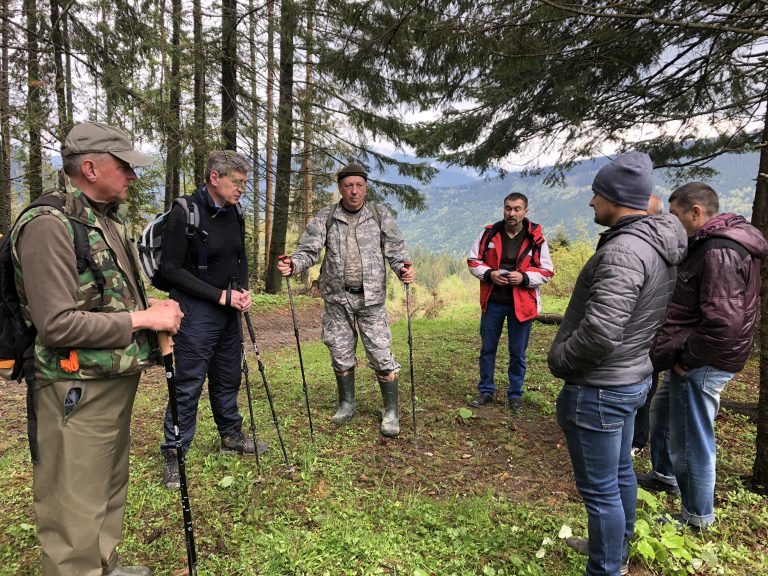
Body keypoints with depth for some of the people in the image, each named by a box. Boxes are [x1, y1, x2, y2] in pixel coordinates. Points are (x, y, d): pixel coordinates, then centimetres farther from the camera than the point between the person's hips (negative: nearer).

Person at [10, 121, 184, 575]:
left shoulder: (111, 221, 12)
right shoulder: (49, 225, -17)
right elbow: (57, 325, -23)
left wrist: (154, 308, 4)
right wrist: (142, 319, -18)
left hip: (117, 381, 9)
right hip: (77, 392, -9)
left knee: (111, 490, 23)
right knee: (77, 516, 3)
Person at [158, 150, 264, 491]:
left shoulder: (233, 214, 7)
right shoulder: (185, 213, -15)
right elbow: (171, 269, -17)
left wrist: (243, 290, -2)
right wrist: (221, 295, -18)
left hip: (228, 312, 7)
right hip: (196, 312, -7)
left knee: (228, 378, 18)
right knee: (188, 386, 0)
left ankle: (231, 436, 36)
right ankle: (172, 455, 16)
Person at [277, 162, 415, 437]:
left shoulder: (380, 214, 2)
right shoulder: (326, 217, 2)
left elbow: (394, 249, -1)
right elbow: (309, 249, -3)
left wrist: (403, 268, -22)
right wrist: (293, 265, -24)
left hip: (371, 298, -1)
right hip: (337, 299, 2)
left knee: (381, 355, -2)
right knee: (341, 355, 12)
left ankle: (390, 412, 14)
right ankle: (346, 404, 33)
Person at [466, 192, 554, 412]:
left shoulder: (536, 238, -6)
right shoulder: (489, 233, -2)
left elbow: (547, 271, -2)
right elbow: (473, 260, 5)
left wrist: (524, 277, -19)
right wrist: (489, 273, -14)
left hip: (521, 304, -2)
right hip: (492, 301, 2)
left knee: (518, 353, 10)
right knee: (487, 349, 12)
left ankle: (515, 394, 27)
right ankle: (486, 391, 29)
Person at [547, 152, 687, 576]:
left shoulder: (624, 250, -26)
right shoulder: (656, 244, 6)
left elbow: (600, 331, -33)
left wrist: (559, 361, -14)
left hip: (598, 389, -10)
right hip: (630, 378, 11)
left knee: (600, 489, 6)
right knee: (619, 473, 26)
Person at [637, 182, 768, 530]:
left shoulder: (720, 252, -23)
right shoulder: (708, 245, 11)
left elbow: (723, 322, -31)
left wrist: (685, 357, -19)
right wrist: (676, 354, 9)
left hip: (700, 365, -11)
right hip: (691, 360, 11)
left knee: (691, 441, 5)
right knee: (661, 414, 26)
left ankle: (697, 517, 24)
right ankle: (665, 475, 47)